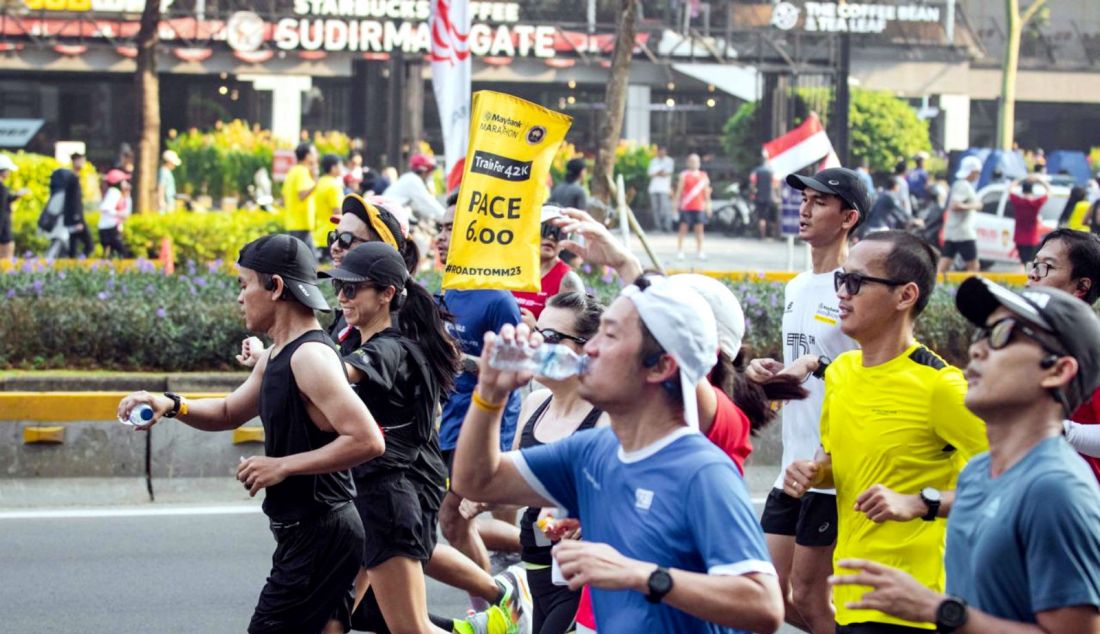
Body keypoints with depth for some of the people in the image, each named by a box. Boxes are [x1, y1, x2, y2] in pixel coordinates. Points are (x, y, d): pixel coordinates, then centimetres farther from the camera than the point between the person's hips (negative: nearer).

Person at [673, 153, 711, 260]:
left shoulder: (703, 176, 10)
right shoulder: (684, 175, 2)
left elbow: (706, 191, 13)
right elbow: (679, 190, 1)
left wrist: (707, 205, 12)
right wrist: (677, 202, -3)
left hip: (699, 207, 3)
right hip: (686, 206, -3)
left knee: (699, 229, 3)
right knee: (683, 228, 0)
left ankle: (699, 251, 10)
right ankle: (679, 251, 4)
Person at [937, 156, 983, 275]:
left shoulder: (958, 185, 17)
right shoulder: (964, 186, -13)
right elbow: (954, 206, -24)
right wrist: (973, 206, -14)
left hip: (951, 233, 9)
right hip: (964, 234, -9)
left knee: (943, 267, 0)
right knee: (973, 266, 2)